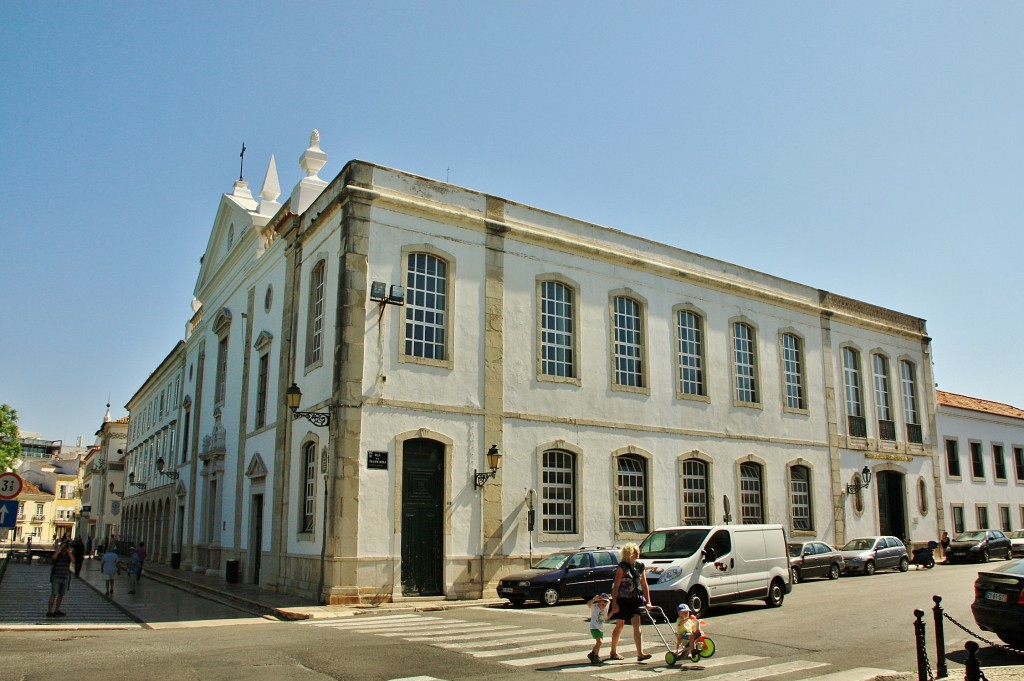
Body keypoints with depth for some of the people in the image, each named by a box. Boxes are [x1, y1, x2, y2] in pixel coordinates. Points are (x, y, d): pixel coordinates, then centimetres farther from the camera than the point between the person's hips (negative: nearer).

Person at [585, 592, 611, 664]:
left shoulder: (605, 609, 4)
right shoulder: (594, 606, -16)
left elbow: (606, 618, 19)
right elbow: (588, 604, -38)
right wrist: (594, 599, -54)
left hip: (601, 628, 8)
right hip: (594, 627, -8)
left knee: (598, 643, 19)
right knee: (599, 641, -21)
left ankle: (591, 654, 40)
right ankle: (596, 656, -5)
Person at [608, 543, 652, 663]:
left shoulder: (639, 566, 3)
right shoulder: (622, 566, -14)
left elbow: (644, 585, 8)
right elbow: (616, 586, -14)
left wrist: (648, 601, 4)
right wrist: (614, 603, -18)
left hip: (634, 599, 5)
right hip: (622, 599, -4)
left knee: (637, 625, -6)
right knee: (620, 625, 7)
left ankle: (640, 653, -8)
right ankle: (613, 652, 23)